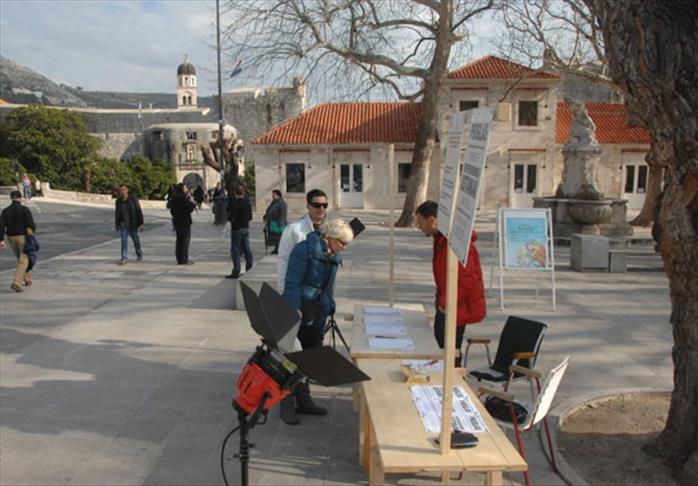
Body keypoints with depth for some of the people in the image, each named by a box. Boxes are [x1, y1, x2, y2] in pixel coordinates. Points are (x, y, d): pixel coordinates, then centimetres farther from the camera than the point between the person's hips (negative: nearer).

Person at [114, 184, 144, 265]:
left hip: (133, 224, -2)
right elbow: (117, 213, 13)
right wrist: (117, 224, 15)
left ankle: (139, 254, 31)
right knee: (124, 241, -5)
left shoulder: (133, 199, -6)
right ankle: (124, 258, -3)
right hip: (123, 224, 2)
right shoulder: (118, 201, 3)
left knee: (136, 239, 11)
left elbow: (139, 211, -5)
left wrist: (141, 223, -9)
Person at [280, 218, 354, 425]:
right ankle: (287, 405, 11)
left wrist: (329, 310, 15)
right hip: (299, 311, -8)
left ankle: (304, 401, 26)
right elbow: (292, 284, -18)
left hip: (317, 315, 8)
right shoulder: (305, 250, -16)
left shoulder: (333, 257, 9)